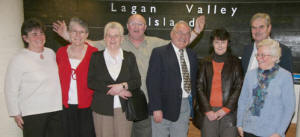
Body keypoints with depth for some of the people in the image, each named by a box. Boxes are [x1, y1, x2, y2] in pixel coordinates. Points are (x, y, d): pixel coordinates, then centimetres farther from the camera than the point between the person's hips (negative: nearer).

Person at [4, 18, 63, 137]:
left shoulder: (51, 53, 6)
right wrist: (16, 114, -6)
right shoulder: (19, 59, -11)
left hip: (56, 109, 5)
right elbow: (10, 90, -9)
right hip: (33, 113, -5)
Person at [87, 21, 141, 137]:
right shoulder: (96, 57, 6)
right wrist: (113, 90, -11)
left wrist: (122, 86, -15)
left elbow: (137, 81, 3)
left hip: (124, 108, 1)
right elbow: (90, 82, -2)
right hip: (102, 108, 0)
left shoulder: (129, 57, 8)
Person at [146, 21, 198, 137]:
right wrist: (156, 109, -17)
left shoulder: (191, 55, 10)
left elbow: (193, 79, 15)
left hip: (185, 106, 5)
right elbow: (152, 82, -13)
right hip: (165, 106, -5)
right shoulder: (159, 53, -8)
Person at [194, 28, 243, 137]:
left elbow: (239, 87, 1)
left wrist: (226, 109, -7)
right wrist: (207, 110, -4)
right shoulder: (205, 62, 7)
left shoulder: (235, 62, 5)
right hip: (208, 112, 1)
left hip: (229, 111, -1)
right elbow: (199, 87, 4)